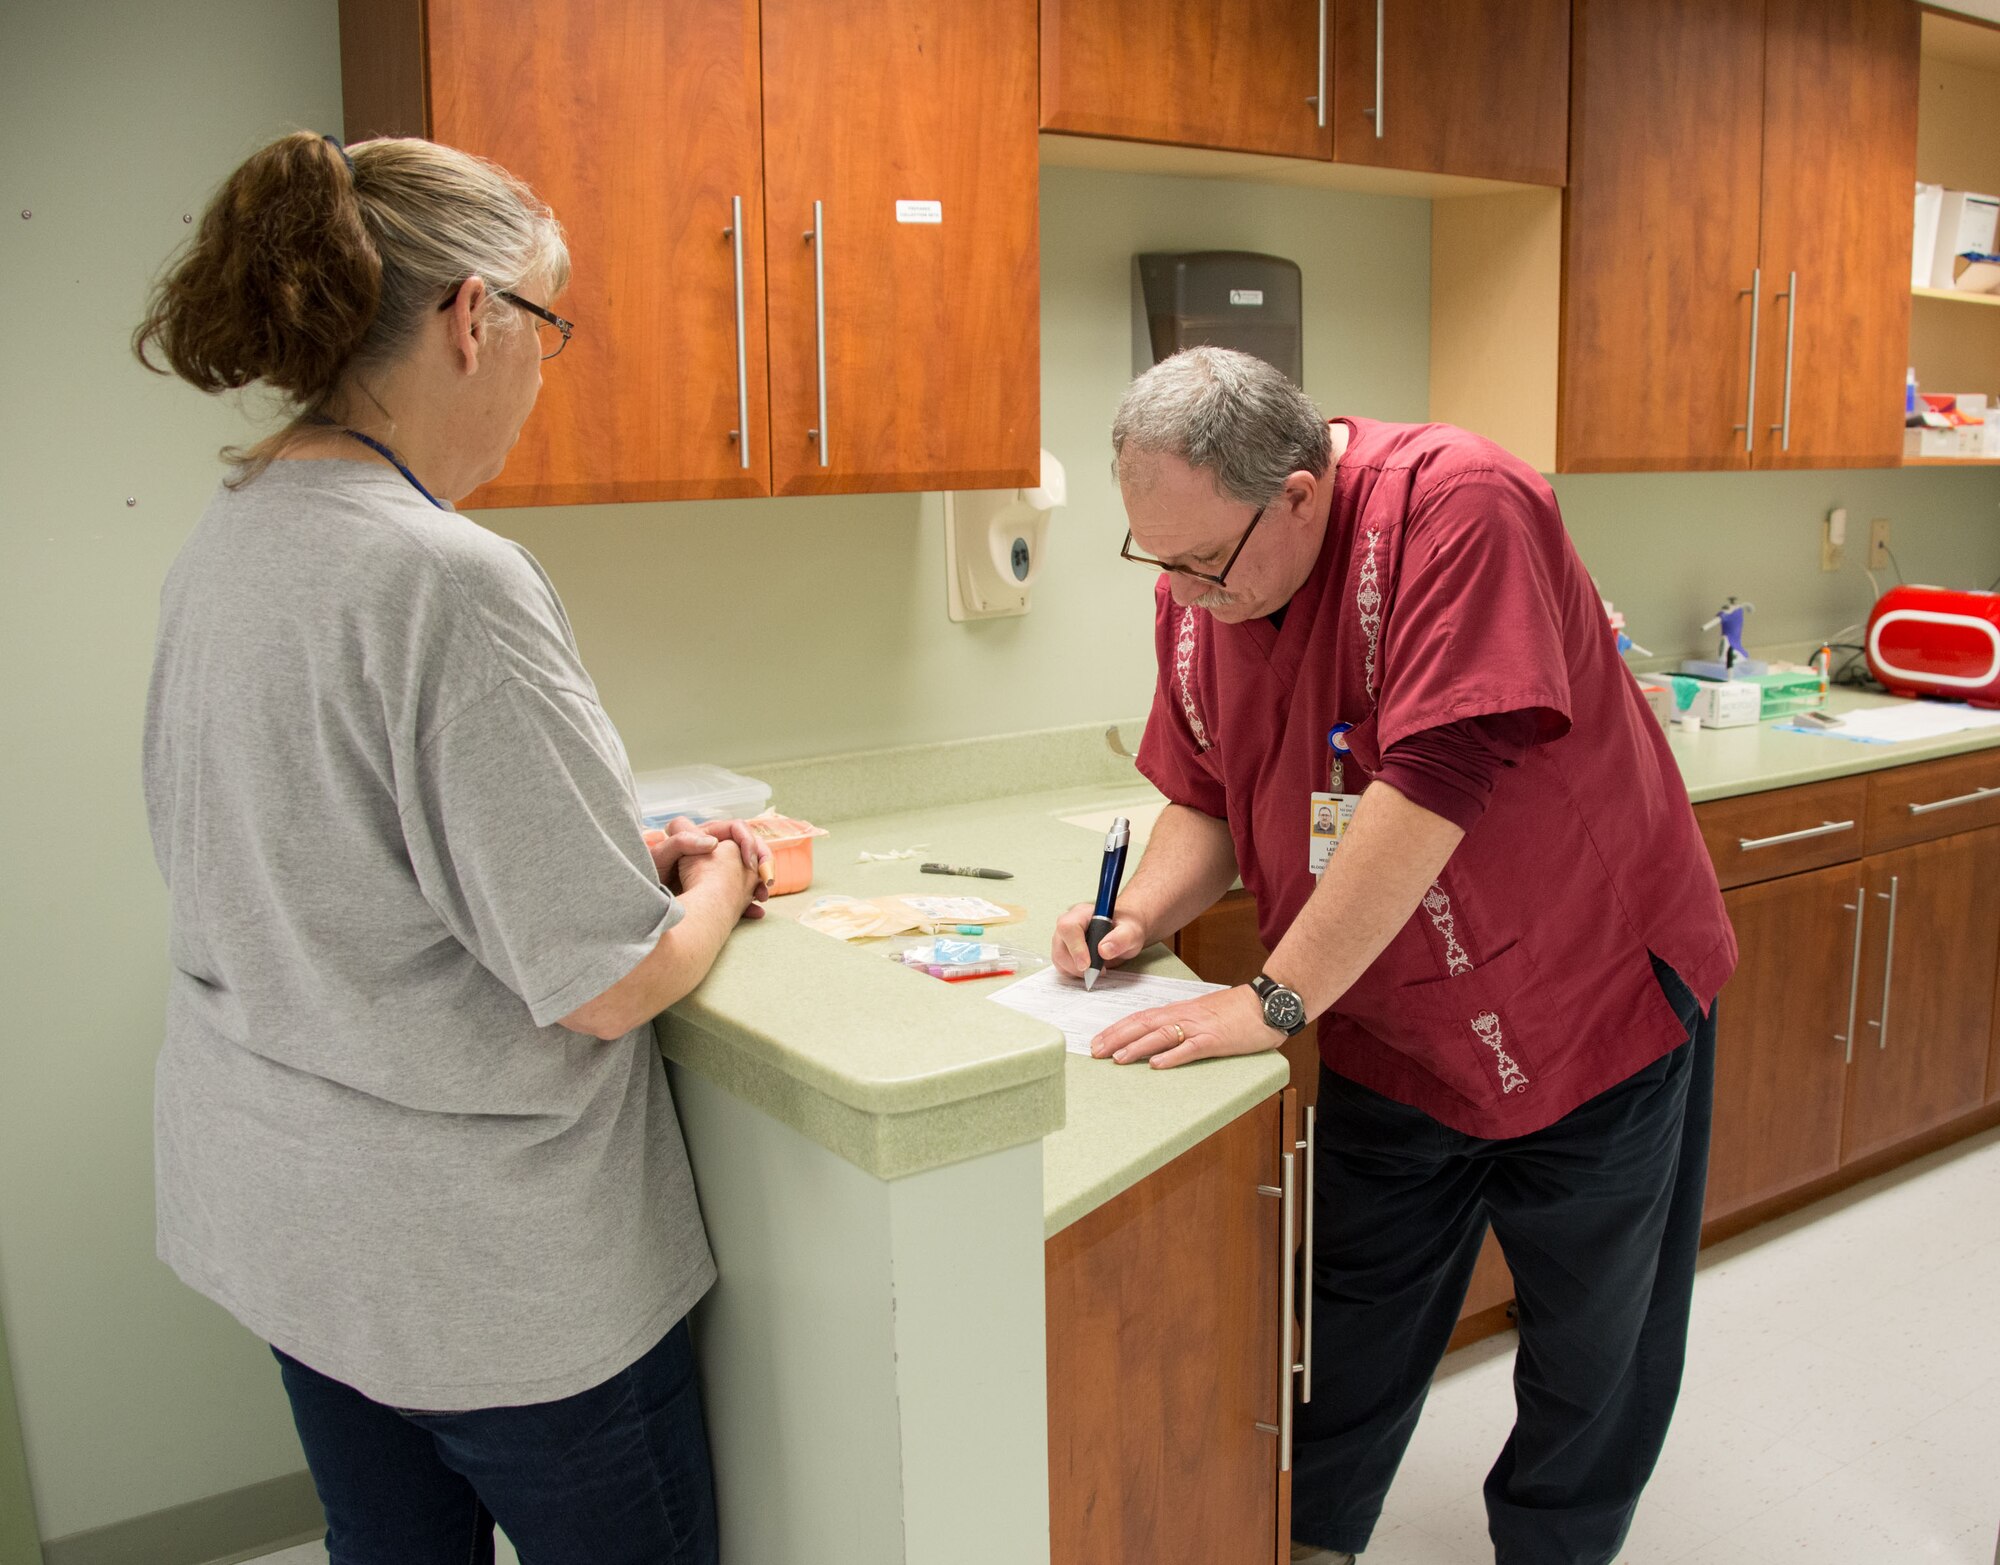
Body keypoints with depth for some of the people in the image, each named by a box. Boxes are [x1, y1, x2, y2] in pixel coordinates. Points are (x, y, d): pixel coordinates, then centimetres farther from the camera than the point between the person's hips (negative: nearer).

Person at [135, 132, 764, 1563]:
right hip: (485, 1260, -8)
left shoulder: (227, 541, 2)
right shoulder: (446, 581, -26)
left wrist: (627, 853, 7)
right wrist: (713, 897, -2)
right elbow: (607, 986, -23)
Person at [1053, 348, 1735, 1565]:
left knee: (1595, 1351, 16)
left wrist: (1274, 1003, -29)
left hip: (1592, 1006, -4)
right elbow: (1208, 803, 5)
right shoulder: (1196, 588, -5)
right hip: (1386, 1041, 5)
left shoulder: (1459, 505, -27)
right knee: (1348, 1341, 13)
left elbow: (1436, 779, -34)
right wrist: (1140, 917, -15)